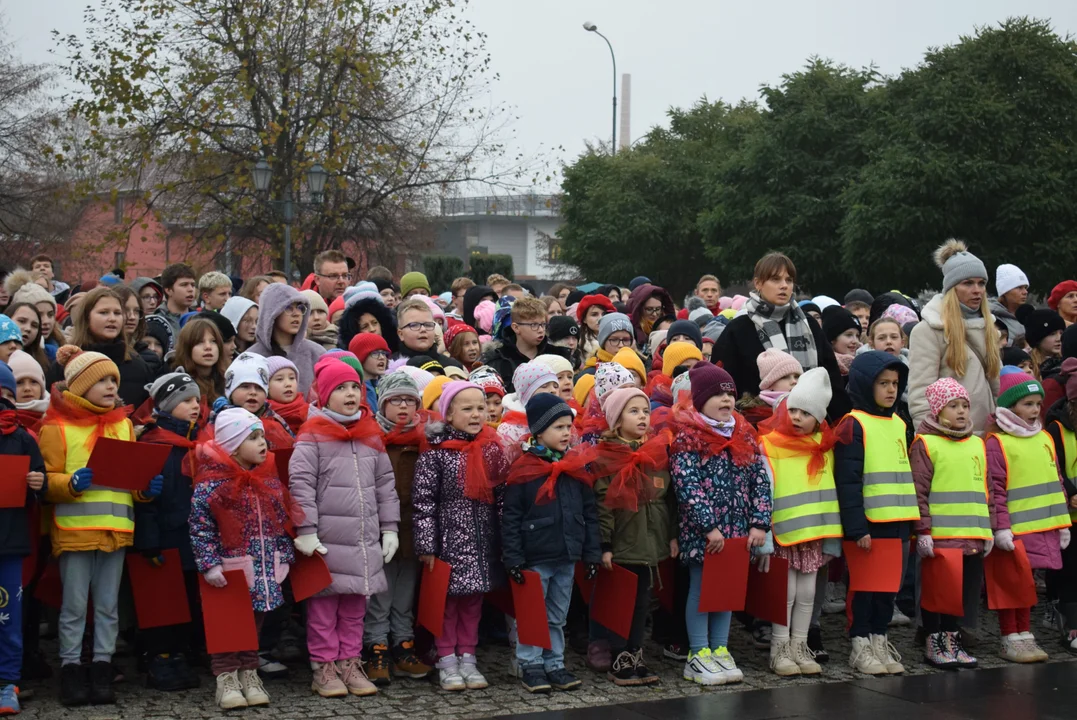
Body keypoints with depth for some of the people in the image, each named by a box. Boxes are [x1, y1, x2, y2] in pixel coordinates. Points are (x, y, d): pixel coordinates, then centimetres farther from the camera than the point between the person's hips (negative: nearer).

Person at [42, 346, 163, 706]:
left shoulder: (124, 423, 12)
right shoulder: (57, 427, -4)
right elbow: (46, 480, -6)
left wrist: (146, 488, -5)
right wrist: (71, 483, -24)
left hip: (115, 528, 4)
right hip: (74, 528, -4)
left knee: (108, 605, 9)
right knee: (74, 606, 2)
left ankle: (101, 671, 15)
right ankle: (71, 670, 10)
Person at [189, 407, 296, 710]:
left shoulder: (270, 476, 4)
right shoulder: (212, 482, -14)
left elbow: (283, 519, 13)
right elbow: (200, 526, -15)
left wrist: (285, 557, 11)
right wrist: (209, 564, -18)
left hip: (265, 569, 6)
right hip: (230, 570, -6)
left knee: (255, 621, 14)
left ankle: (249, 673, 25)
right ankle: (226, 678, 10)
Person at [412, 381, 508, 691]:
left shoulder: (491, 450, 4)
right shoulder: (435, 453, -10)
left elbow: (502, 497, 11)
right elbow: (423, 501, -11)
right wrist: (427, 546, -14)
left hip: (483, 543, 5)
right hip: (449, 540, -4)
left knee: (473, 600, 12)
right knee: (448, 600, 4)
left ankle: (467, 657, 22)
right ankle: (447, 660, 14)